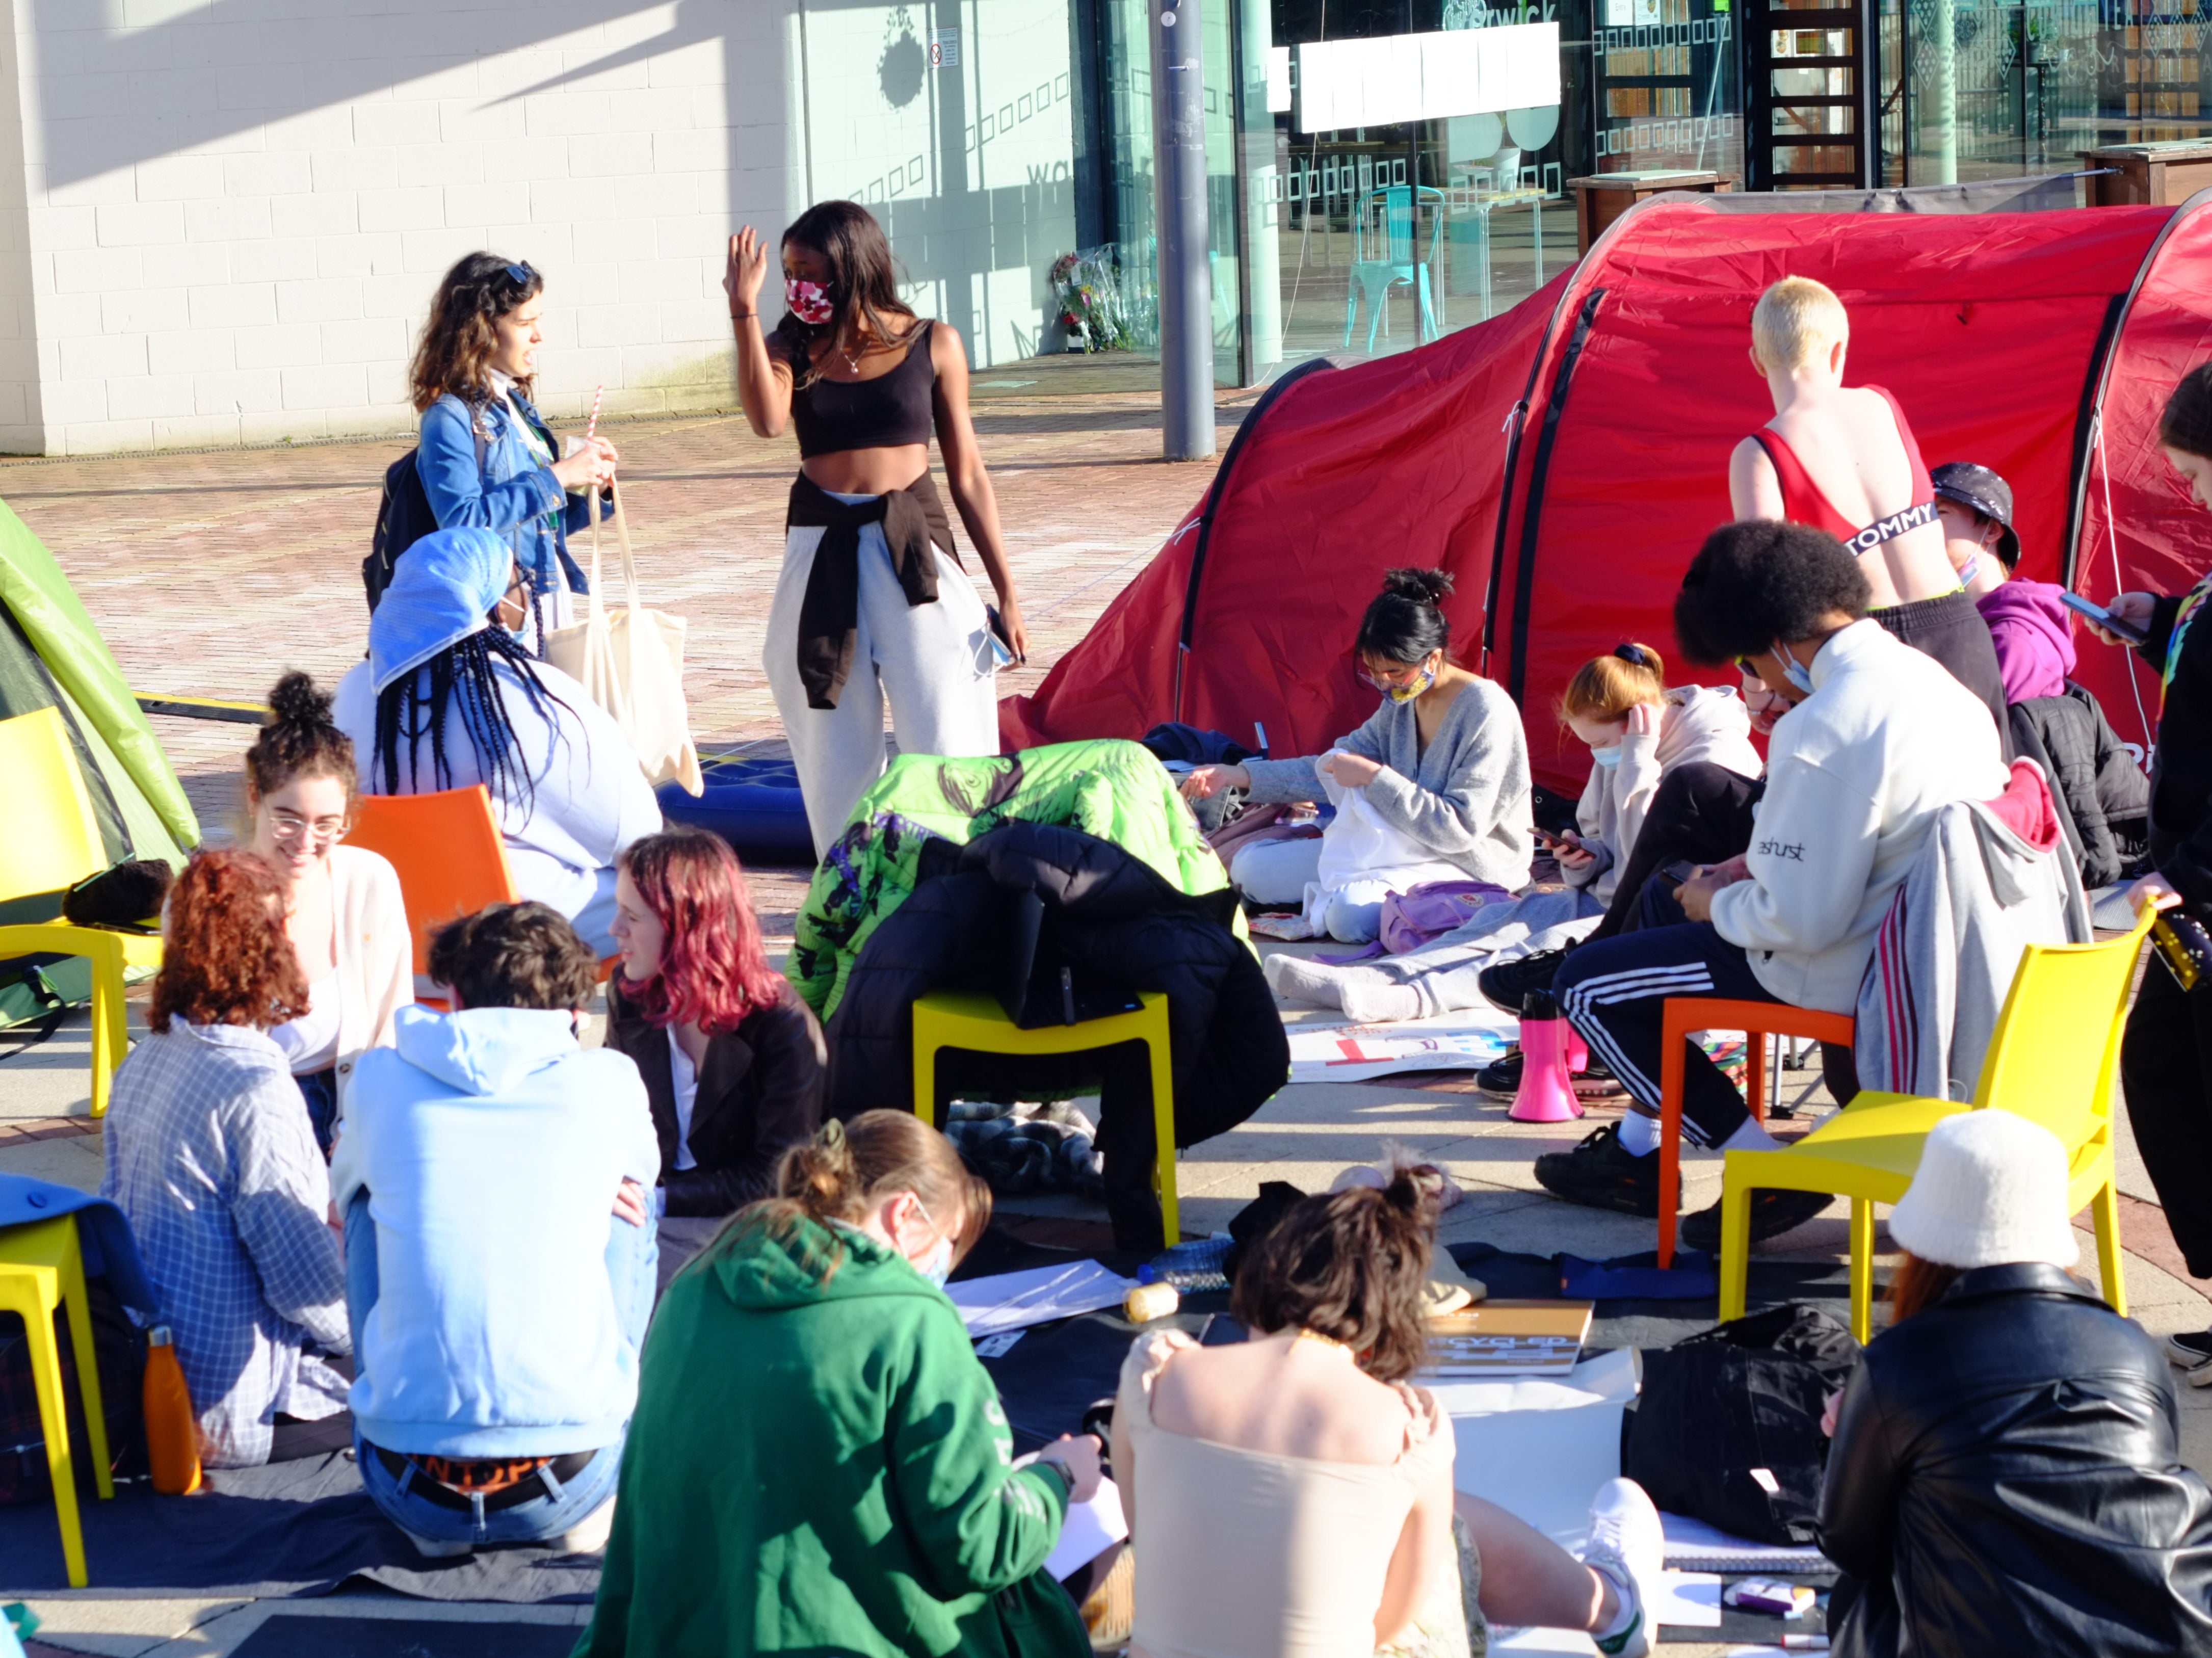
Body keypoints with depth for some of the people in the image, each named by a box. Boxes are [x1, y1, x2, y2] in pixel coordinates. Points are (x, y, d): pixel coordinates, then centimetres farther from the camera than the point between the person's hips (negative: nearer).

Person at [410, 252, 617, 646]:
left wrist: (589, 495, 4)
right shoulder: (450, 416, -9)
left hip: (552, 604, 8)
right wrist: (555, 478, -18)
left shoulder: (516, 407, 15)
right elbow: (463, 522, -22)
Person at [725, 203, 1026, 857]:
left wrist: (1006, 594, 4)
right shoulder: (793, 348, 4)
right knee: (835, 743, 6)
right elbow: (767, 419, -19)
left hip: (915, 551, -2)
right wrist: (745, 310, -20)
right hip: (822, 556, 2)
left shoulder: (932, 344, 2)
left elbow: (968, 474, 5)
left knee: (944, 744, -5)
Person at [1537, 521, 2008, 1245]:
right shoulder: (1927, 678, 3)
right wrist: (1764, 863, 11)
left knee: (1583, 984, 2)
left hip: (1846, 972, -10)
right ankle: (1636, 1150, 33)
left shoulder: (1824, 729, -28)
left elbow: (1802, 922, -26)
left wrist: (1718, 905, -7)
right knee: (1663, 899, 30)